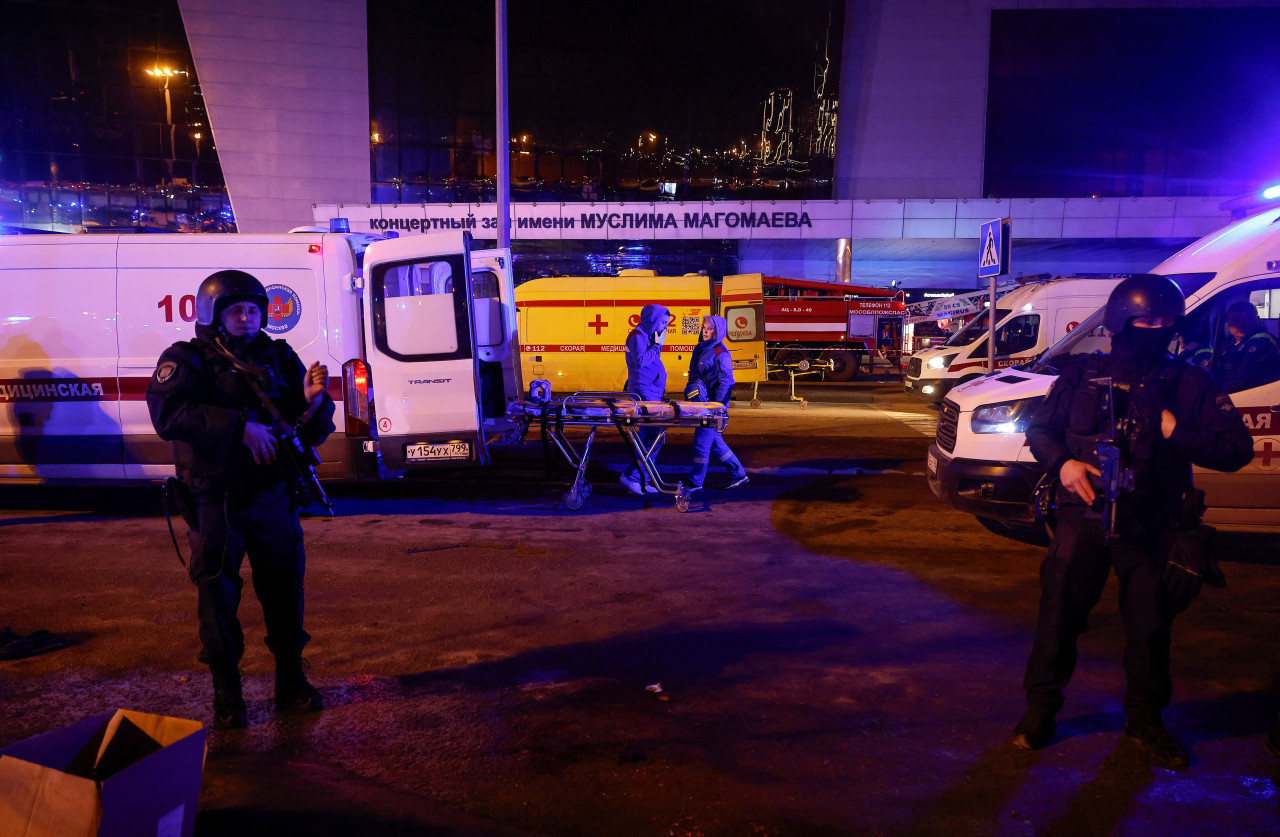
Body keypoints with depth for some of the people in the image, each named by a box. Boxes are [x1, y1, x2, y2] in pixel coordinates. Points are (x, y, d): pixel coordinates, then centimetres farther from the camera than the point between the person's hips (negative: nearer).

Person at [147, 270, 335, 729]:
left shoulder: (278, 358, 9)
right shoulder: (186, 360, -1)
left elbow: (311, 432, 8)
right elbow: (169, 414, -21)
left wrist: (312, 402, -14)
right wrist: (239, 425, -26)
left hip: (273, 497, 3)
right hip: (216, 502, -3)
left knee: (284, 588, 10)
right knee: (218, 594, 4)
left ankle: (291, 682, 27)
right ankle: (226, 693, 19)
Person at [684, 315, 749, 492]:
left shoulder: (721, 354, -12)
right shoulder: (700, 349, 12)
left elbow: (726, 382, -15)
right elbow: (694, 373, 19)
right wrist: (693, 386, -1)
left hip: (715, 403, -9)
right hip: (703, 402, 9)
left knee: (701, 439, -6)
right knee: (715, 441, 13)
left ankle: (696, 482, 4)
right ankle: (738, 474, 23)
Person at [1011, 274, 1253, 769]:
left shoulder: (1189, 383, 4)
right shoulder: (1082, 375, 5)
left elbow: (1238, 448, 2)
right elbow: (1039, 429, 12)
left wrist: (1175, 432, -13)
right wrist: (1062, 463, -8)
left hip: (1153, 527, 1)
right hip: (1085, 515, 0)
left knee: (1151, 625, 8)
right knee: (1058, 610, -4)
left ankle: (1144, 719, 30)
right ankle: (1040, 709, 15)